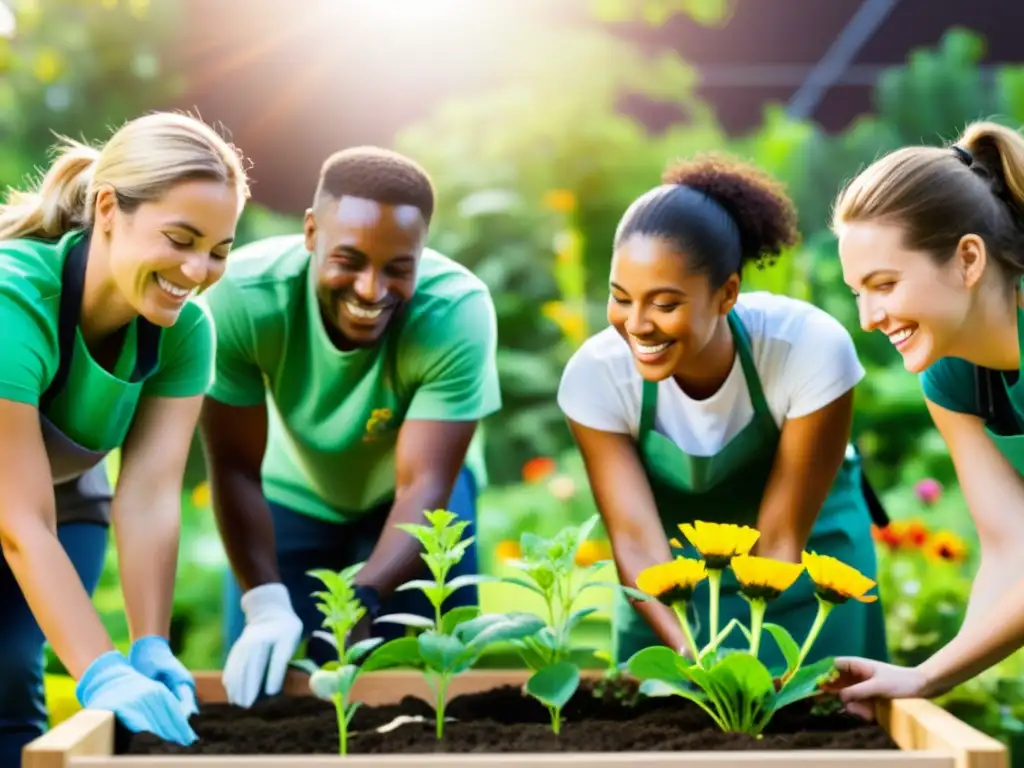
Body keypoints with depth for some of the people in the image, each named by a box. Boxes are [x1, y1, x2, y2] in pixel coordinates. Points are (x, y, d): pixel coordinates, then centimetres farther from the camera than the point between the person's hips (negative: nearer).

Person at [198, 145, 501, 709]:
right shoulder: (245, 296, -33)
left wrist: (364, 603, -48)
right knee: (255, 682, -4)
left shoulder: (458, 311, -34)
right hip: (293, 489, 1)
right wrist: (266, 605, -38)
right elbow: (235, 467, -27)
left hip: (407, 495, 0)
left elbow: (422, 485, -33)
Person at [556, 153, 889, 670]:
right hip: (676, 571, 1)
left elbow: (780, 540, -25)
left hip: (806, 559, -1)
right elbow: (636, 542, -25)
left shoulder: (812, 349, -31)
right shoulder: (595, 376, -26)